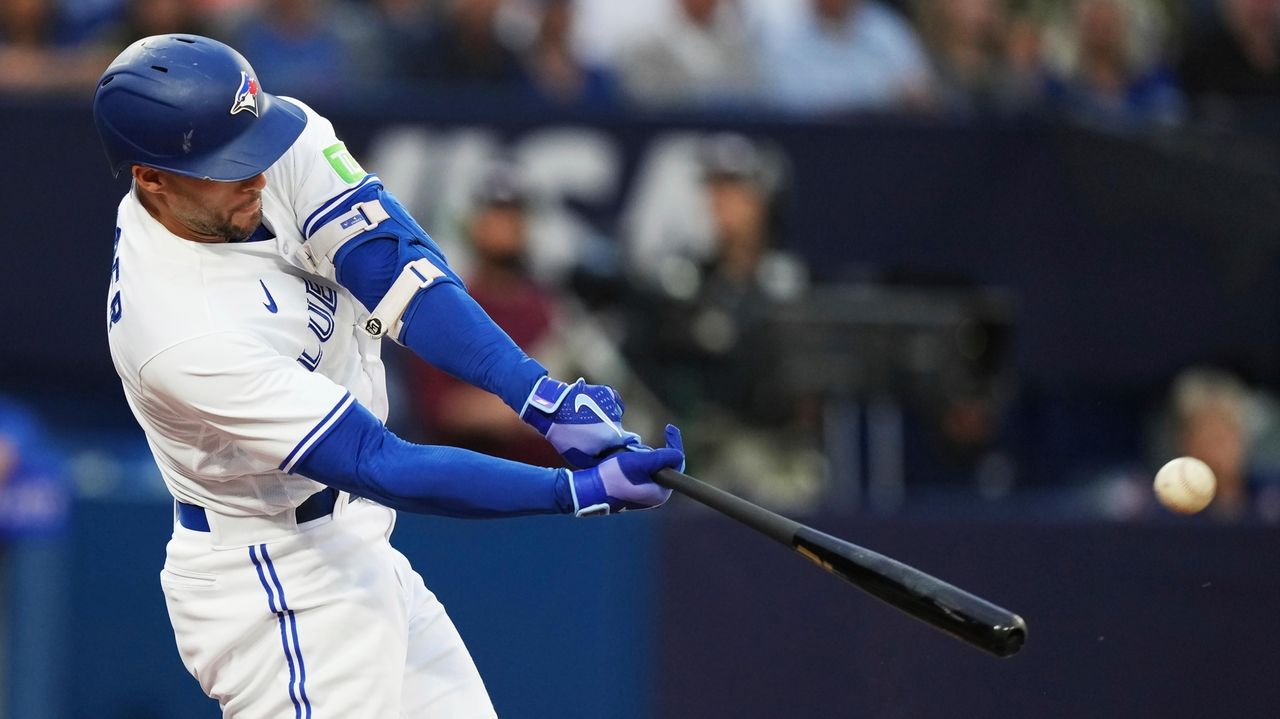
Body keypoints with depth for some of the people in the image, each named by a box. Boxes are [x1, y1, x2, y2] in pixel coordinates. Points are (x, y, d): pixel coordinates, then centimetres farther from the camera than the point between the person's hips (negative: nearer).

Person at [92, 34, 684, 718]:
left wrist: (540, 396, -34)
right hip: (276, 594, -8)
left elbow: (392, 265, -21)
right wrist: (583, 492, -34)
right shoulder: (180, 336, -30)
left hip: (361, 558, 8)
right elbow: (380, 468, -30)